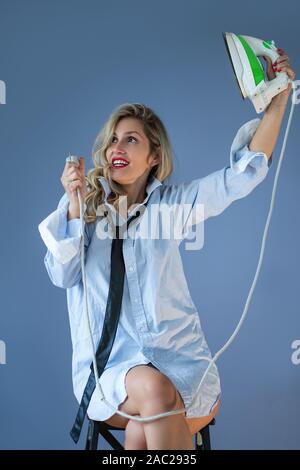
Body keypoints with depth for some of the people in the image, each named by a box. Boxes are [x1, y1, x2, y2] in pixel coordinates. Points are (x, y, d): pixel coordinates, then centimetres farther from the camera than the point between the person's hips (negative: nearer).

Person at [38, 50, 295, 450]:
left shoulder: (170, 203, 9)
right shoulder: (82, 203, 9)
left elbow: (243, 174, 1)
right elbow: (62, 275, 0)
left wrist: (278, 100, -5)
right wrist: (74, 206, -12)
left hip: (177, 353, 0)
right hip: (111, 362, 0)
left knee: (145, 430, -29)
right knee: (154, 389, -32)